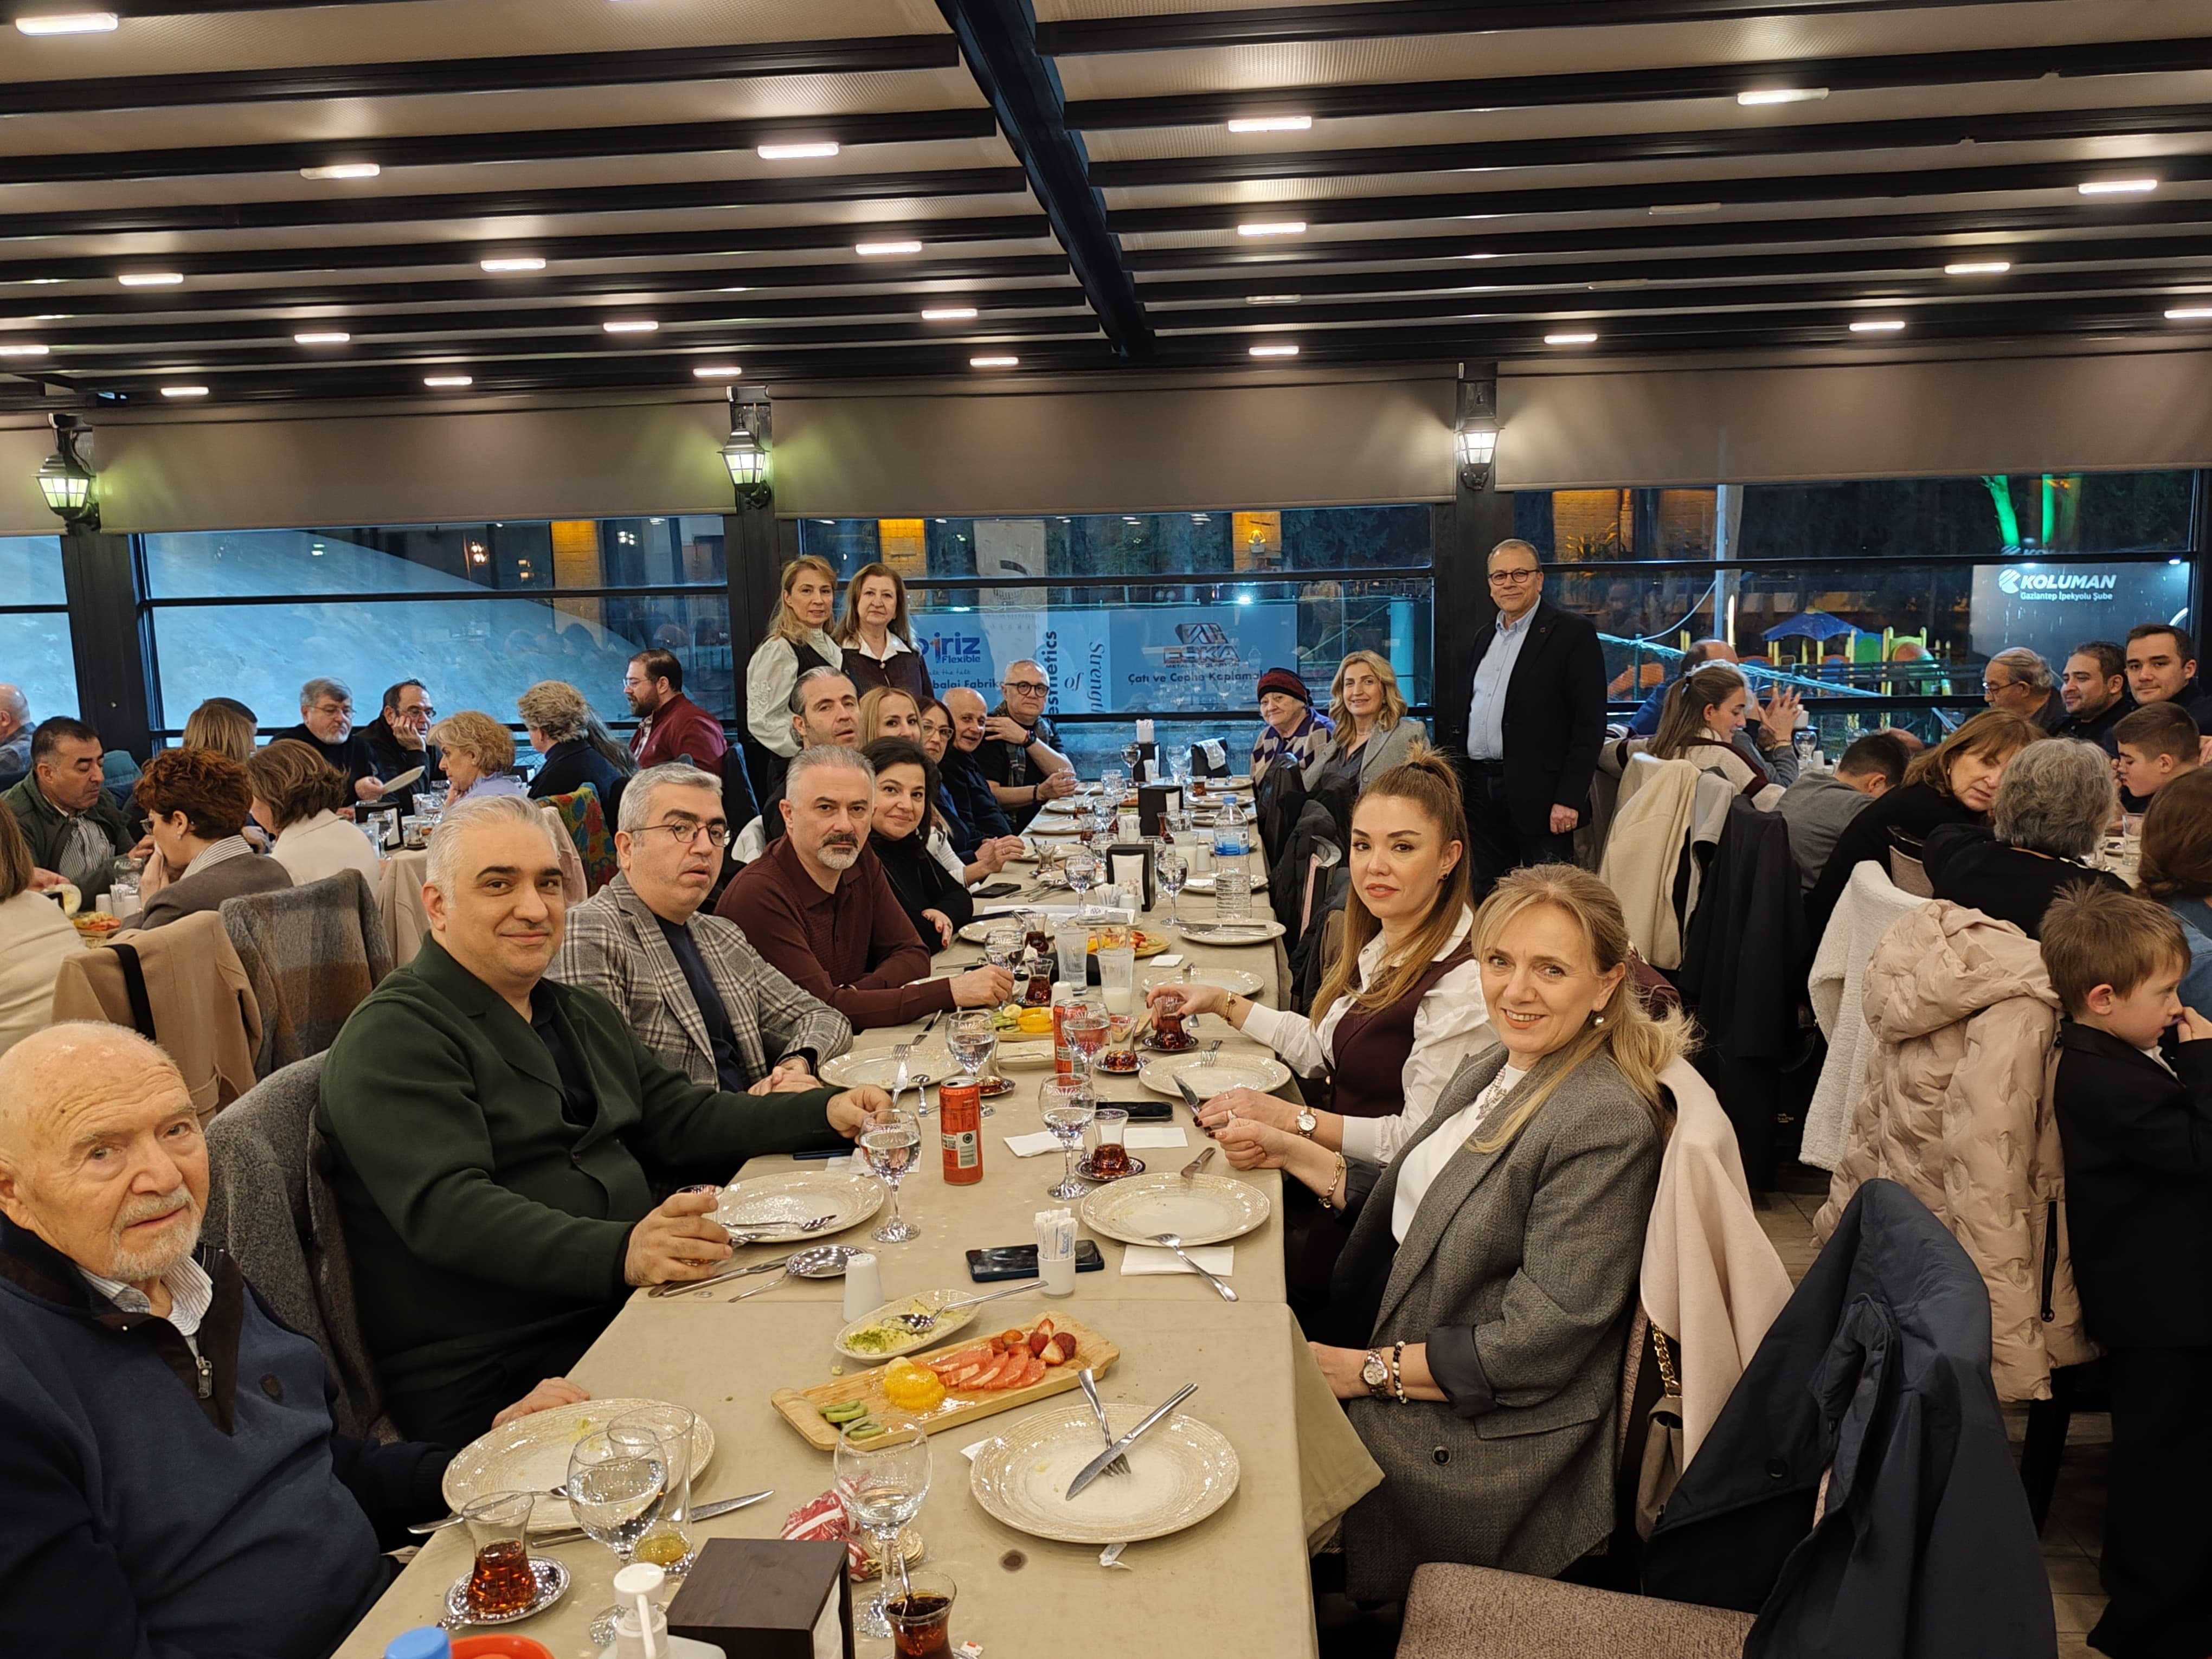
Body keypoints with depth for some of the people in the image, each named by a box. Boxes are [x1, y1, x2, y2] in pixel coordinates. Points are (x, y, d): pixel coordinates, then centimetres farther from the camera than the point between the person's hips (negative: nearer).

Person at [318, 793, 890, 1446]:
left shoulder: (582, 1013, 21)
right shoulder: (393, 1037, -8)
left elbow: (680, 1119, 22)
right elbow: (445, 1208, -21)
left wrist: (827, 1111, 7)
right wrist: (619, 1254, -35)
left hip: (626, 1307, 8)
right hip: (494, 1377, -8)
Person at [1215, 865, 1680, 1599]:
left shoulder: (1606, 1126, -22)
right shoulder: (1488, 1070, 6)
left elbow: (1541, 1339, -23)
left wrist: (1364, 1370, -19)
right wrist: (1289, 1152, 11)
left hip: (1482, 1442, -8)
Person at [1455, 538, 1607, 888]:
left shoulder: (1574, 632, -5)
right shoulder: (1486, 638, 18)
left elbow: (1590, 724, -11)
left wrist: (1569, 798, -18)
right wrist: (1459, 781, 14)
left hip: (1539, 794, -7)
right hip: (1481, 791, 7)